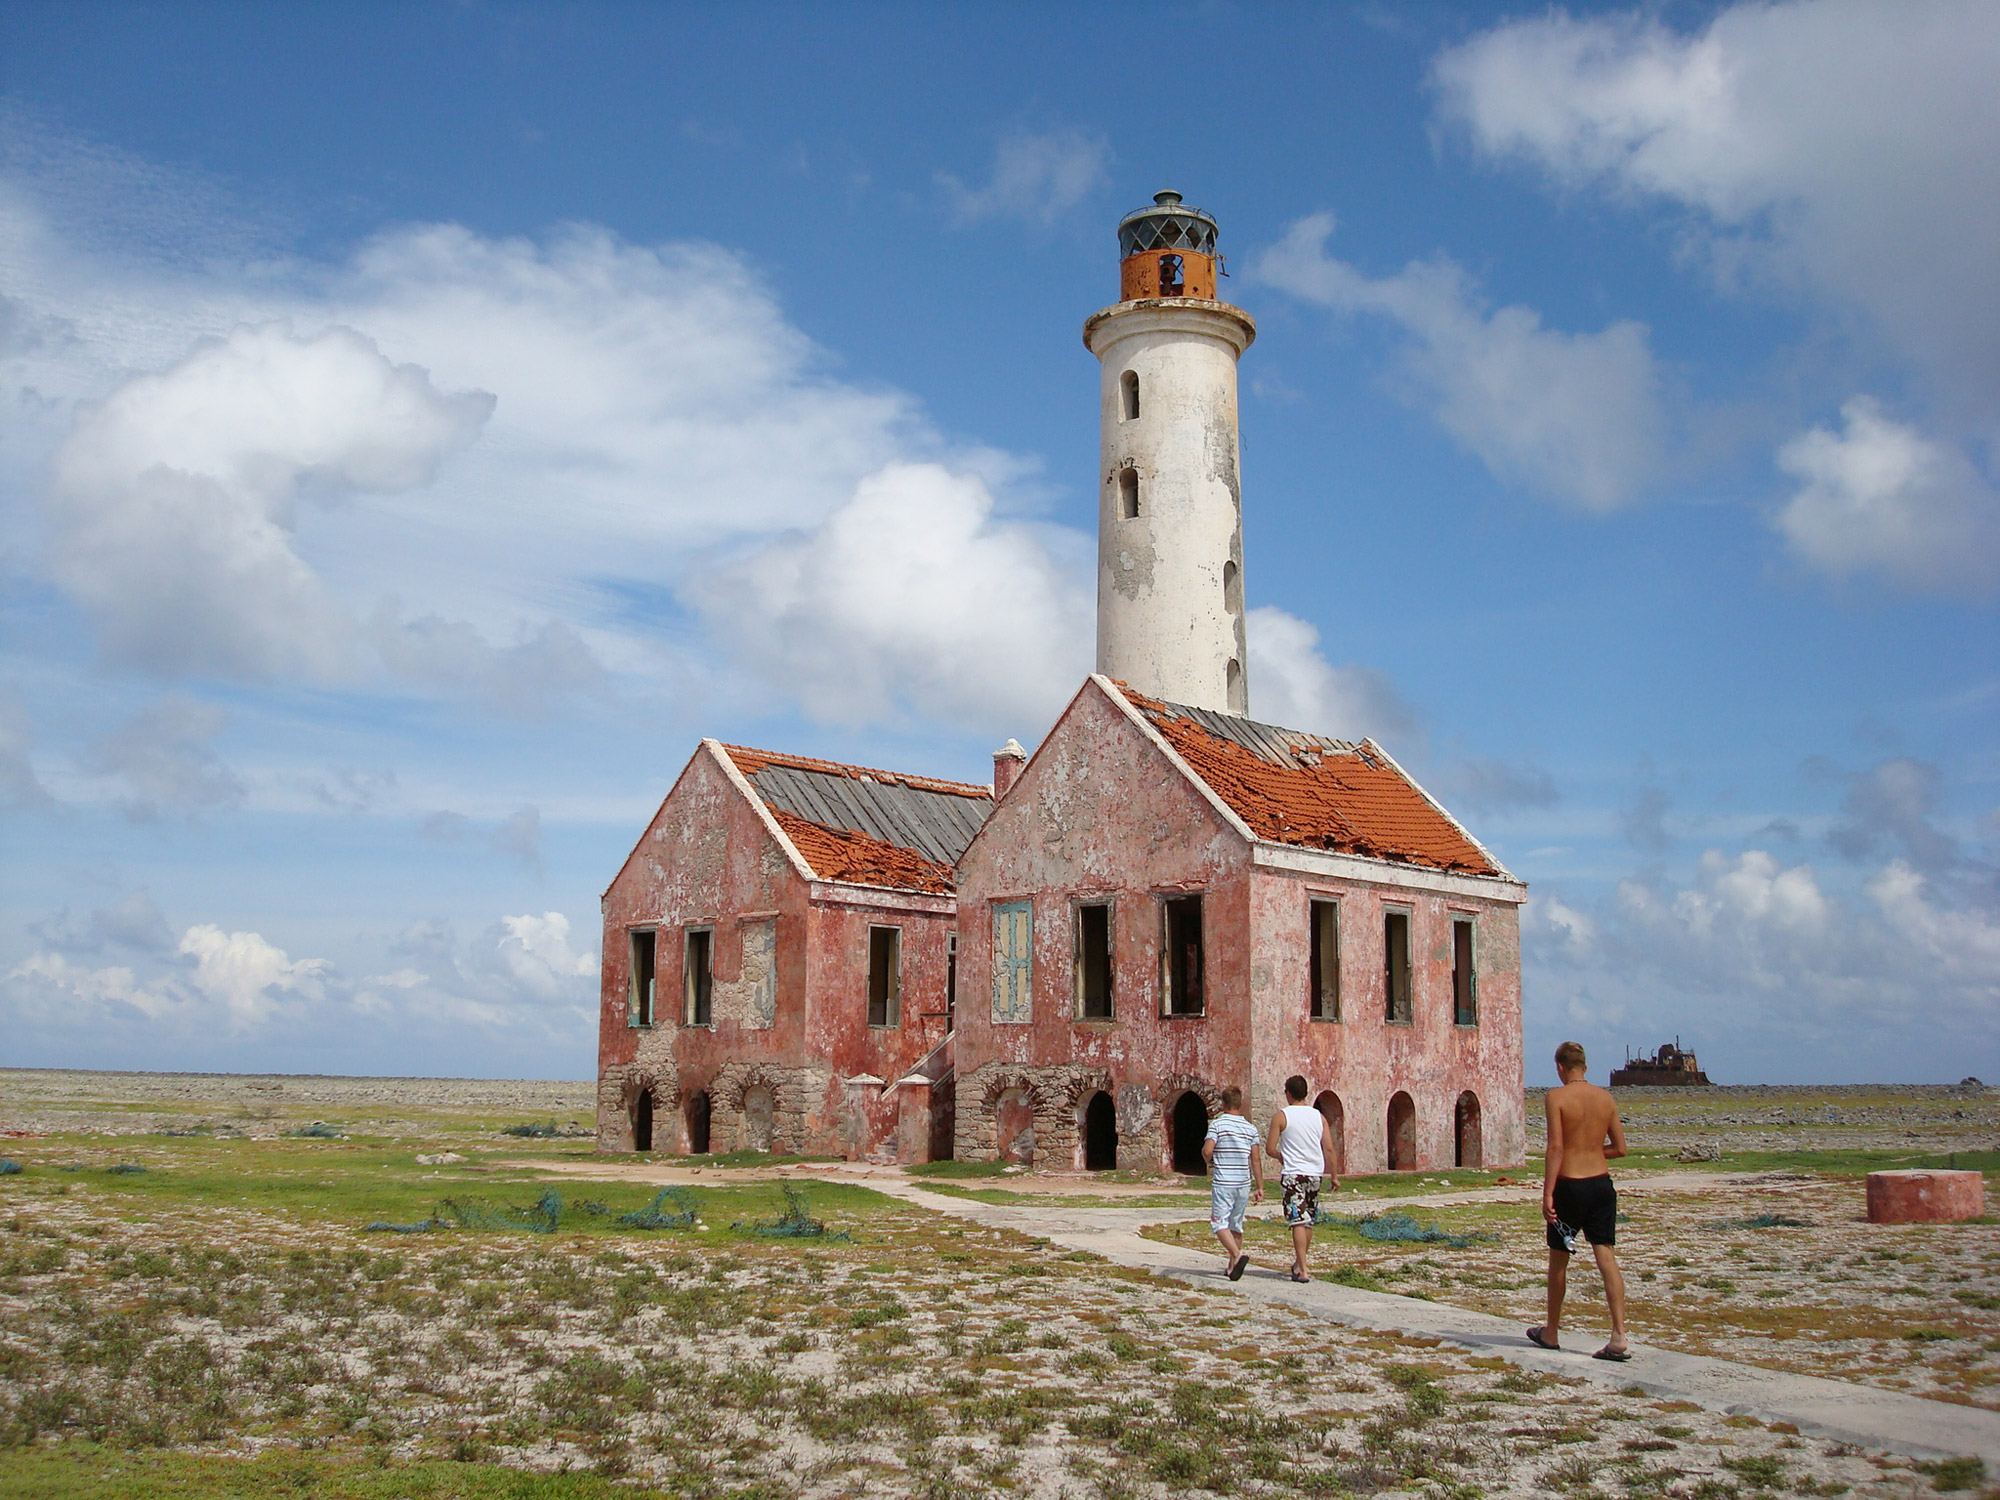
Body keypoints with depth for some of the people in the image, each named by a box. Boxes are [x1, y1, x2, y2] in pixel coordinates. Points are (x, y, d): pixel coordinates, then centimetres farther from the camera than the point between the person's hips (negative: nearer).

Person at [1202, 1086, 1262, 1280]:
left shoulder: (1217, 1124, -7)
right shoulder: (1250, 1128, 6)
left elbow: (1207, 1151, -16)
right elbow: (1255, 1160, 3)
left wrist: (1210, 1163, 7)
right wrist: (1259, 1187, 6)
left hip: (1223, 1183, -5)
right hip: (1244, 1184, 5)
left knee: (1219, 1223, -2)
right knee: (1236, 1224, 15)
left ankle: (1237, 1255, -24)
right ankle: (1233, 1266, 18)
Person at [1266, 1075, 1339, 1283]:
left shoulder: (1281, 1116, -5)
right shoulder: (1319, 1117, 6)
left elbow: (1270, 1148, -6)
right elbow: (1329, 1149, 3)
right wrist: (1334, 1176, 11)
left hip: (1292, 1174, -4)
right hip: (1315, 1172, 5)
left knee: (1298, 1221, -7)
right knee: (1308, 1222, 16)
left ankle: (1302, 1270, -14)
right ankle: (1299, 1264, 28)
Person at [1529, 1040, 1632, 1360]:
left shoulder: (1556, 1097, -9)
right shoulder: (1606, 1097, 5)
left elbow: (1556, 1146, -17)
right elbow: (1620, 1148, 8)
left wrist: (1547, 1194, -16)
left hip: (1569, 1186, -4)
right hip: (1601, 1184, 4)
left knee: (1558, 1259, 11)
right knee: (1606, 1257, 1)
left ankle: (1551, 1333, 24)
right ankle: (1619, 1337, -9)